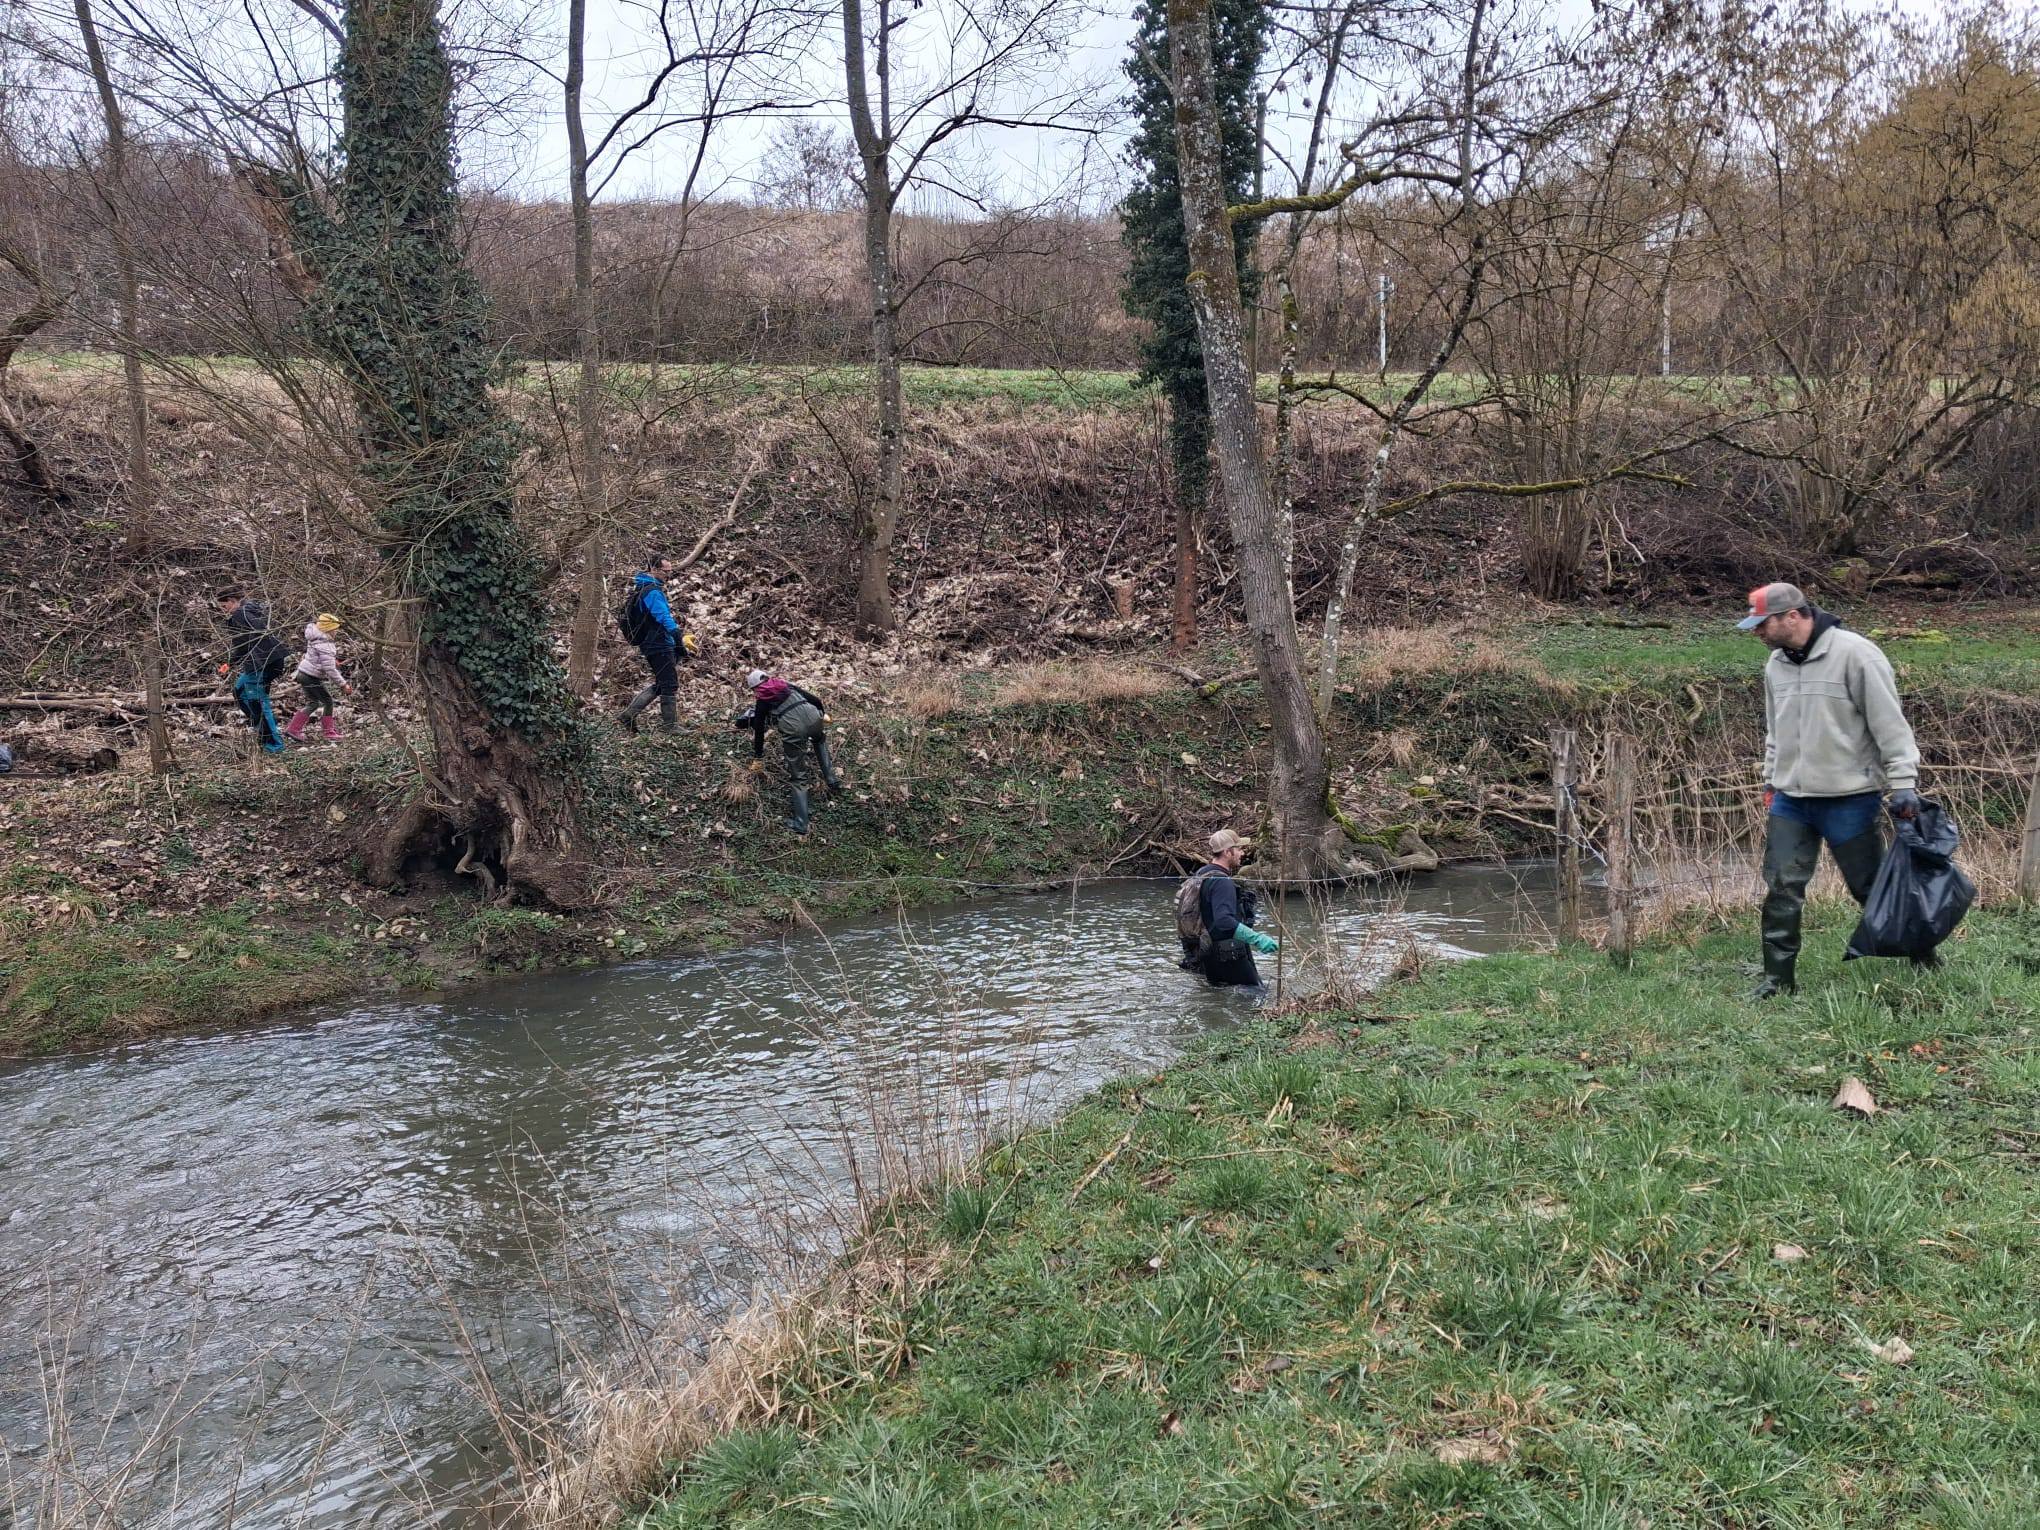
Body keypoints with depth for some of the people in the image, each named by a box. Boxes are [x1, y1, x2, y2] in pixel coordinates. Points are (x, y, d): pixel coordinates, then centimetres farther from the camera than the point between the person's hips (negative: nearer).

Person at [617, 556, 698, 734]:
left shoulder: (643, 588, 16)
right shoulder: (653, 591, -18)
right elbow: (664, 618, -30)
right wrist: (681, 637, -37)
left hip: (652, 645, 10)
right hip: (660, 646, -10)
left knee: (660, 685, 16)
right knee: (670, 686, -3)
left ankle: (628, 715, 14)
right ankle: (670, 727, 3)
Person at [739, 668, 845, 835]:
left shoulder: (761, 701, 18)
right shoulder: (786, 685, 25)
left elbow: (759, 731, 20)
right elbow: (815, 699, 21)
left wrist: (758, 758, 31)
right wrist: (823, 715, 40)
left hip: (792, 729, -3)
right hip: (812, 717, 3)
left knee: (797, 777, 9)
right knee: (820, 739, 41)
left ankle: (800, 824, 7)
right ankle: (833, 779, 33)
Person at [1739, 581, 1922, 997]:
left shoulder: (1855, 654, -14)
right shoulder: (1776, 664, 8)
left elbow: (1890, 724, -13)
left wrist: (1903, 783, -15)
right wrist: (1771, 783, 20)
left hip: (1848, 798, -6)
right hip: (1789, 800, 6)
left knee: (1872, 888, 5)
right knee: (1781, 889, 4)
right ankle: (1778, 977, 12)